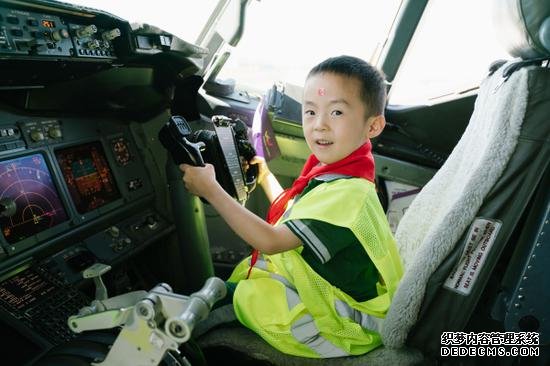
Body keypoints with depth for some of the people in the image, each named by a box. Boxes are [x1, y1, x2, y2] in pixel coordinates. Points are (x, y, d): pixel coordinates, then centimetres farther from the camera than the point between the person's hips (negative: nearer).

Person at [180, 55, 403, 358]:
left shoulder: (347, 192, -30)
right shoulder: (332, 169, -2)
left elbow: (270, 242, -27)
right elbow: (290, 212, 14)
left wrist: (210, 189, -23)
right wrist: (263, 175, 20)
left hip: (349, 323, -9)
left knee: (249, 295, -16)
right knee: (245, 269, 9)